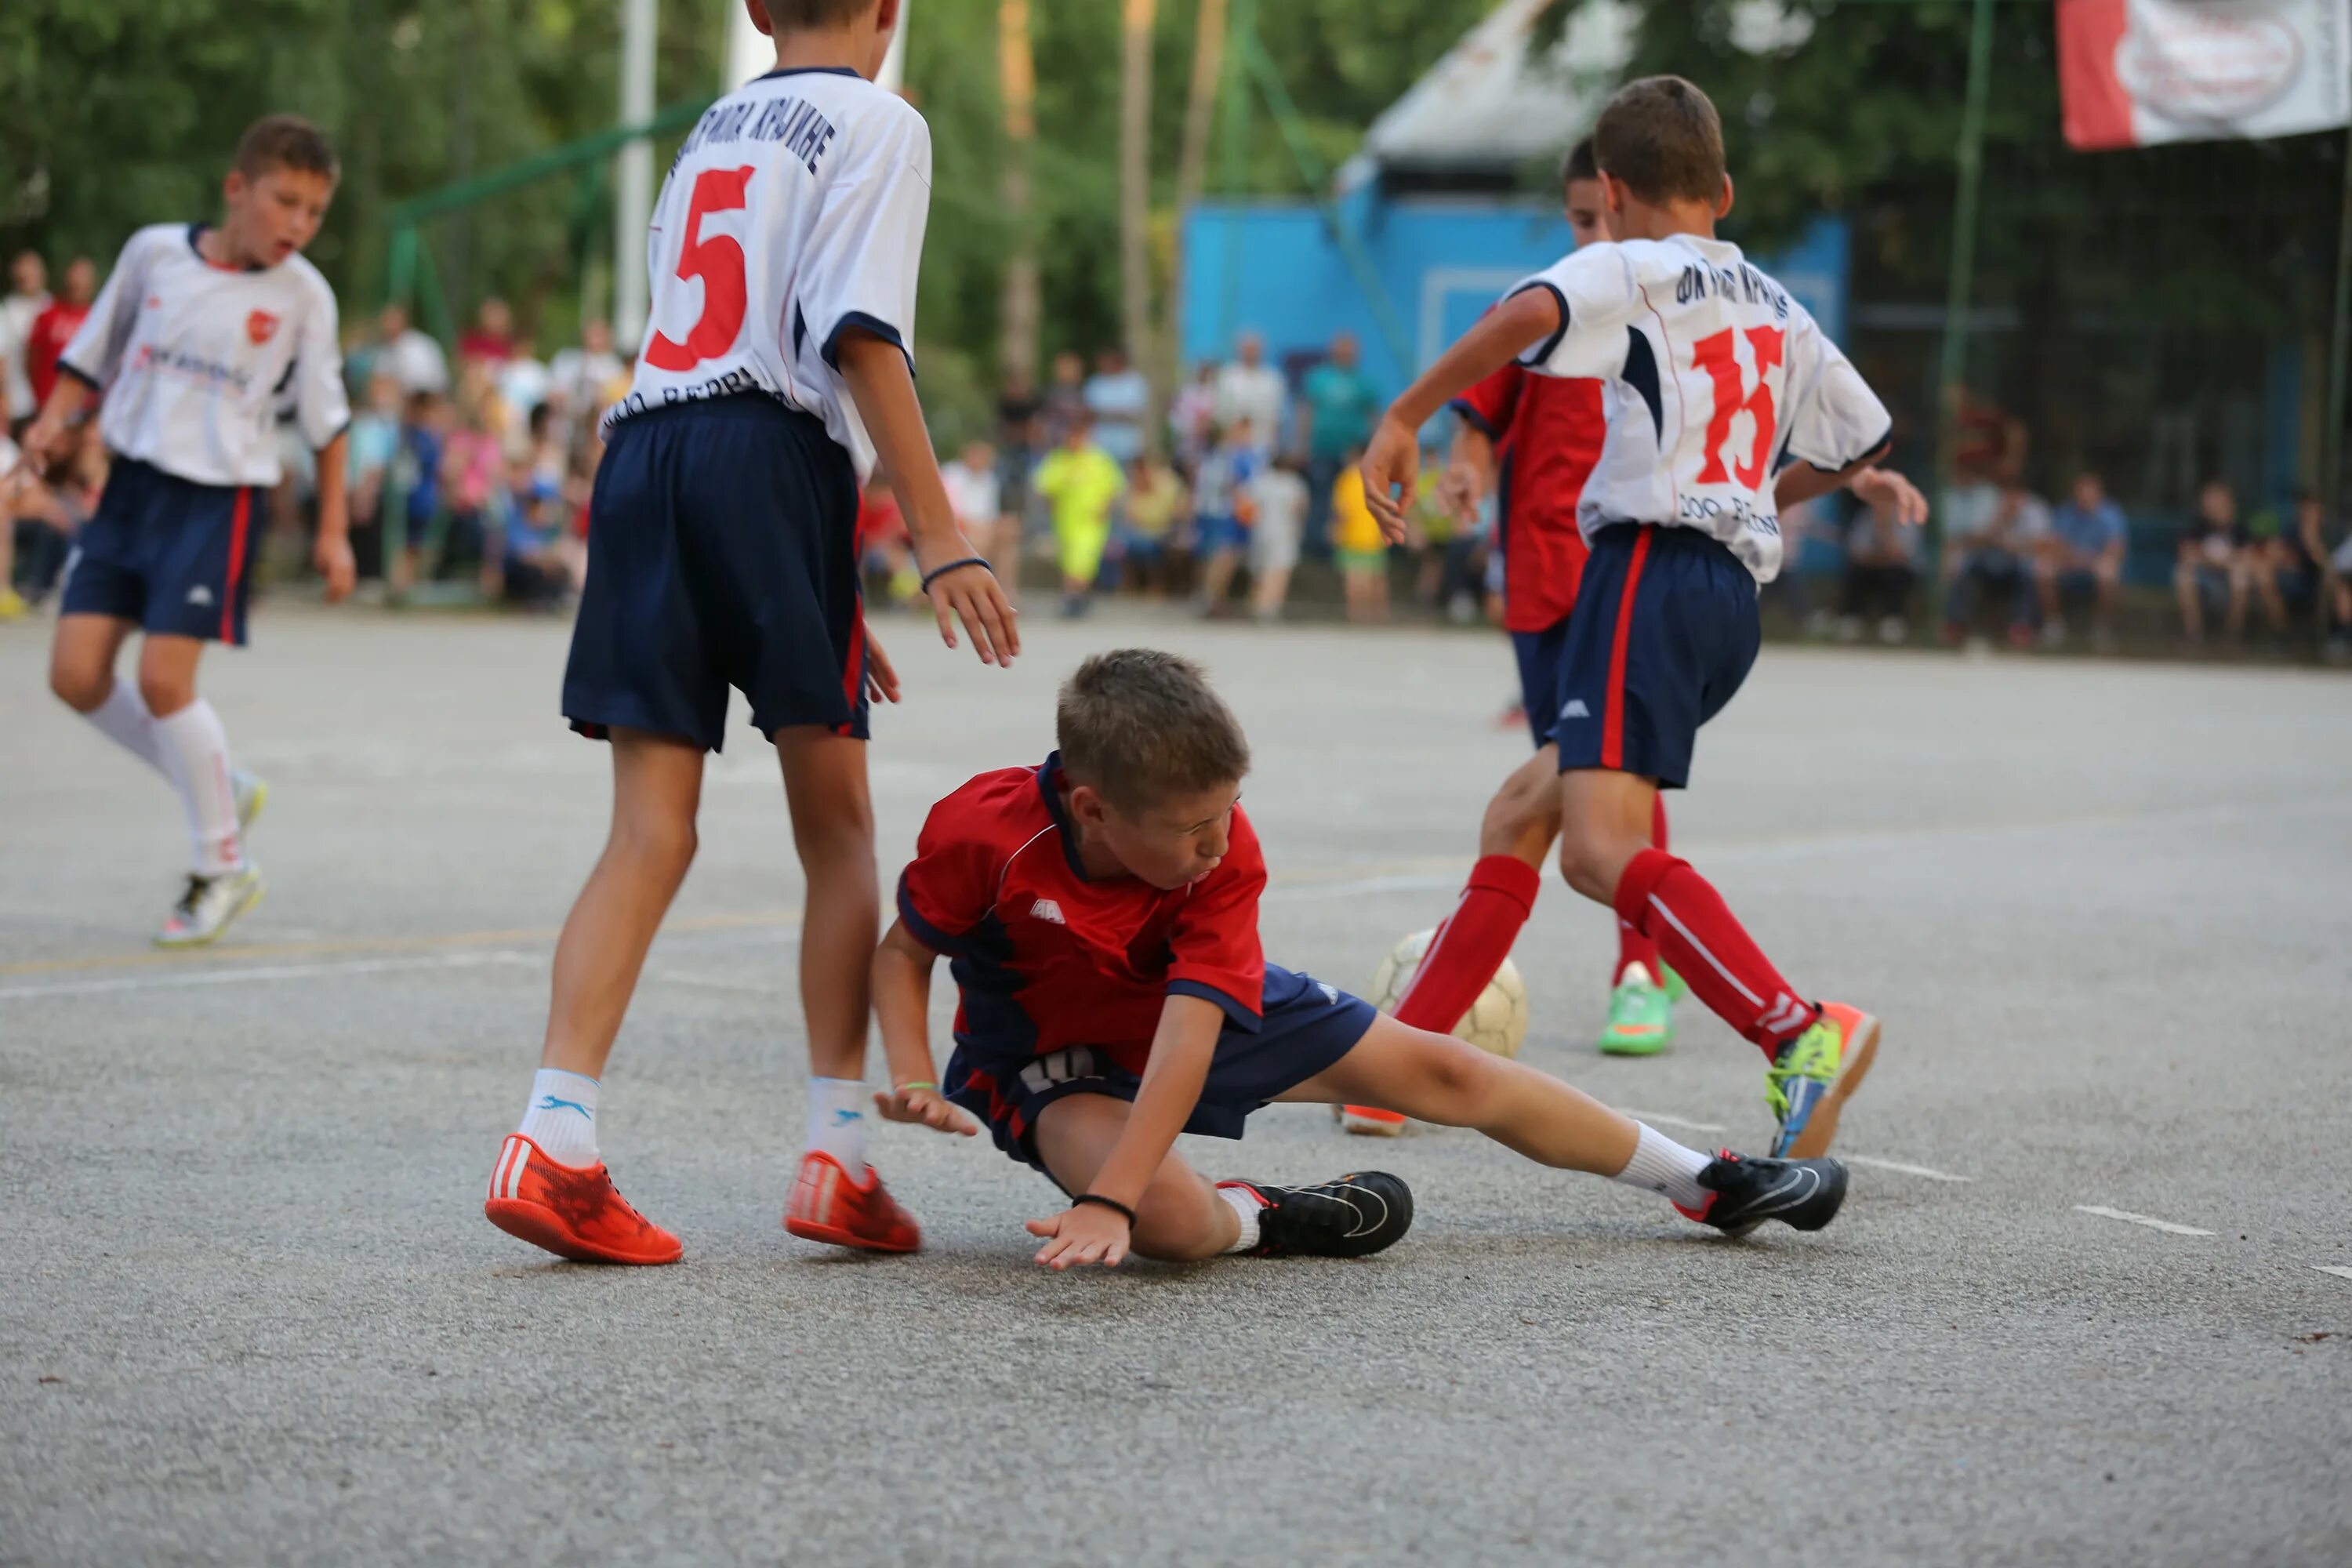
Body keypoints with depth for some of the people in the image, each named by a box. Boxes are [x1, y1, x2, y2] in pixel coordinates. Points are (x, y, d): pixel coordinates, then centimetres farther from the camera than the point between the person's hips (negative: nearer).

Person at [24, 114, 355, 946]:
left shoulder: (302, 294, -4)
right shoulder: (154, 252, 2)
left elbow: (327, 419, 4)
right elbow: (95, 350, 14)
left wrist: (333, 531, 4)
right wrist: (55, 418, -3)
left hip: (217, 497, -4)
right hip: (129, 481, 4)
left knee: (163, 678, -13)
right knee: (77, 672, -4)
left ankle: (221, 866, 6)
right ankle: (223, 790, 17)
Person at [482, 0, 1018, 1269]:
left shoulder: (709, 132, 27)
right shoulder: (877, 123, 5)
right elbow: (860, 337, -8)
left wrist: (833, 592, 29)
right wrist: (940, 543, -11)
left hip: (640, 450, 6)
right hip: (770, 461, -6)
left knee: (649, 836, 1)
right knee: (837, 828, 4)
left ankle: (553, 1143, -12)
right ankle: (838, 1159, 3)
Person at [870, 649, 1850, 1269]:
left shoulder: (1225, 854, -27)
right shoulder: (983, 834, -33)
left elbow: (1190, 1030, -36)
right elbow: (902, 951, -14)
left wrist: (1107, 1201, -47)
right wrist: (916, 1082, -32)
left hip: (1199, 1008, 3)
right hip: (1046, 1056, -3)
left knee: (1435, 1071, 4)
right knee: (1173, 1219, -38)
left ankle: (1701, 1183, 19)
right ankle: (1266, 1219, -2)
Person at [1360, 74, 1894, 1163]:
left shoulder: (1628, 270, 2)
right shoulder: (1778, 310, 23)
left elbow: (1530, 314, -20)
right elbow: (1866, 440, 35)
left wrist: (1404, 418, -15)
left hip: (1650, 567, -8)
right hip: (1737, 593, 9)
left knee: (1601, 851, -21)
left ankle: (1801, 1033, -38)